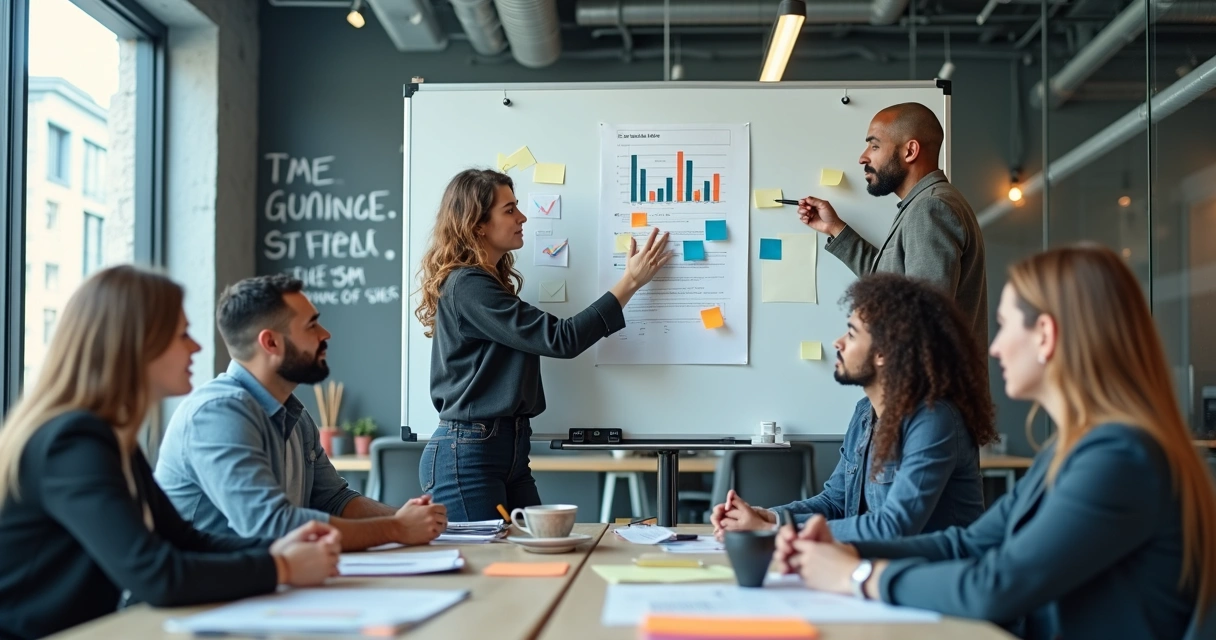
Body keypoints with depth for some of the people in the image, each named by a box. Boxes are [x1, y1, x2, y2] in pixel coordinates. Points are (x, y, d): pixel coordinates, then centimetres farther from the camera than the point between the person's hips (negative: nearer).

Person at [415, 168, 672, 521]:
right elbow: (561, 339, -18)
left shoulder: (489, 281, 16)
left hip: (511, 451, 9)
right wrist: (630, 282, -13)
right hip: (467, 455, -9)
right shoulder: (467, 285, -15)